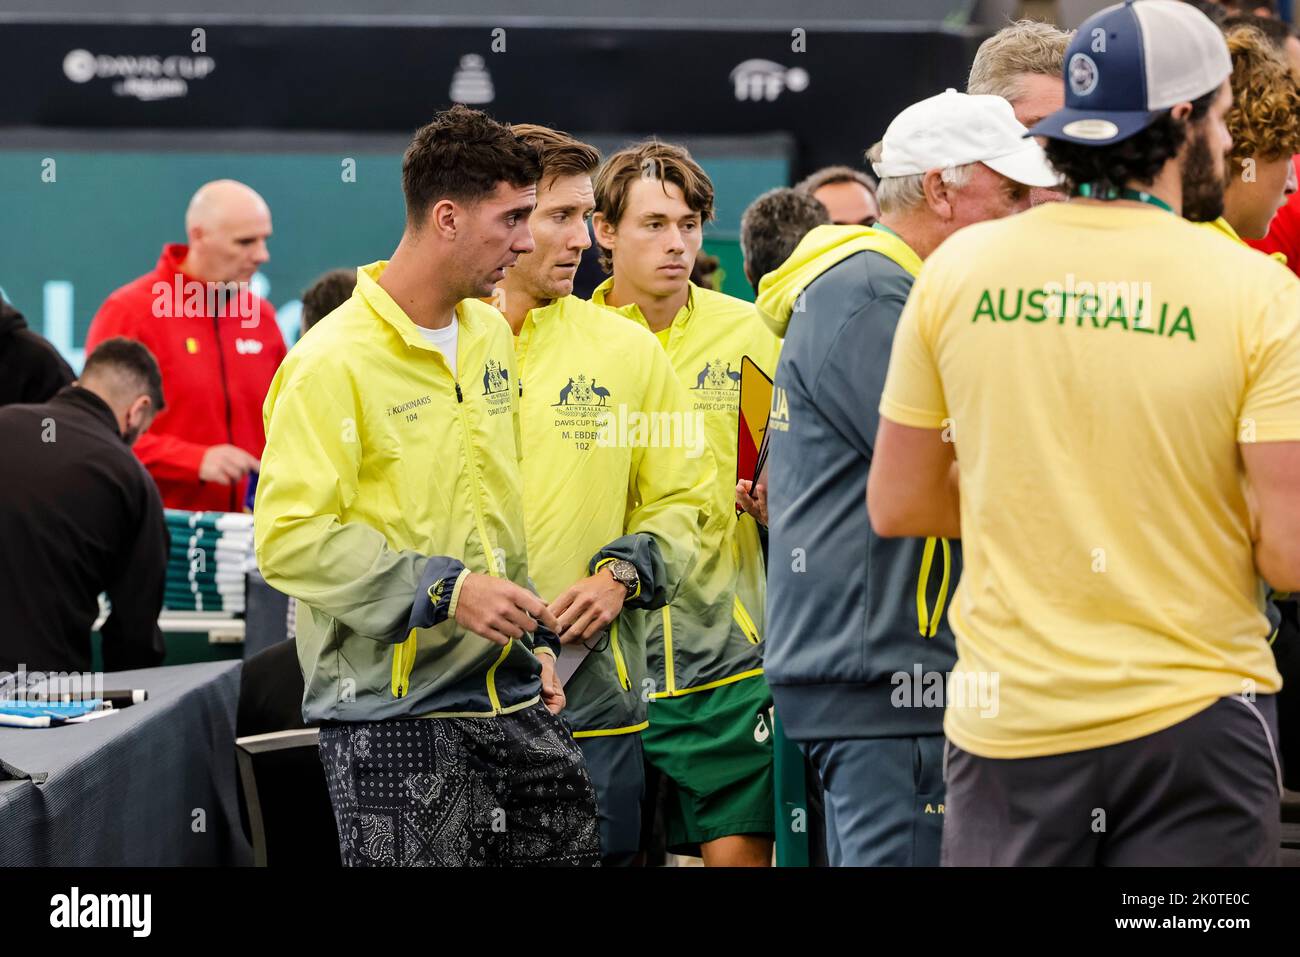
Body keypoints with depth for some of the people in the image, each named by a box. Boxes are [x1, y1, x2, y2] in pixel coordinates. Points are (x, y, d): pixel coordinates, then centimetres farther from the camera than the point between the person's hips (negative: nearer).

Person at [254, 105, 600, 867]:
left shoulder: (490, 333, 11)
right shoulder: (333, 362, -13)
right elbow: (288, 540, -19)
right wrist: (446, 591, -21)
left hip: (507, 691, 7)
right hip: (393, 710, -7)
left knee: (572, 845, 8)